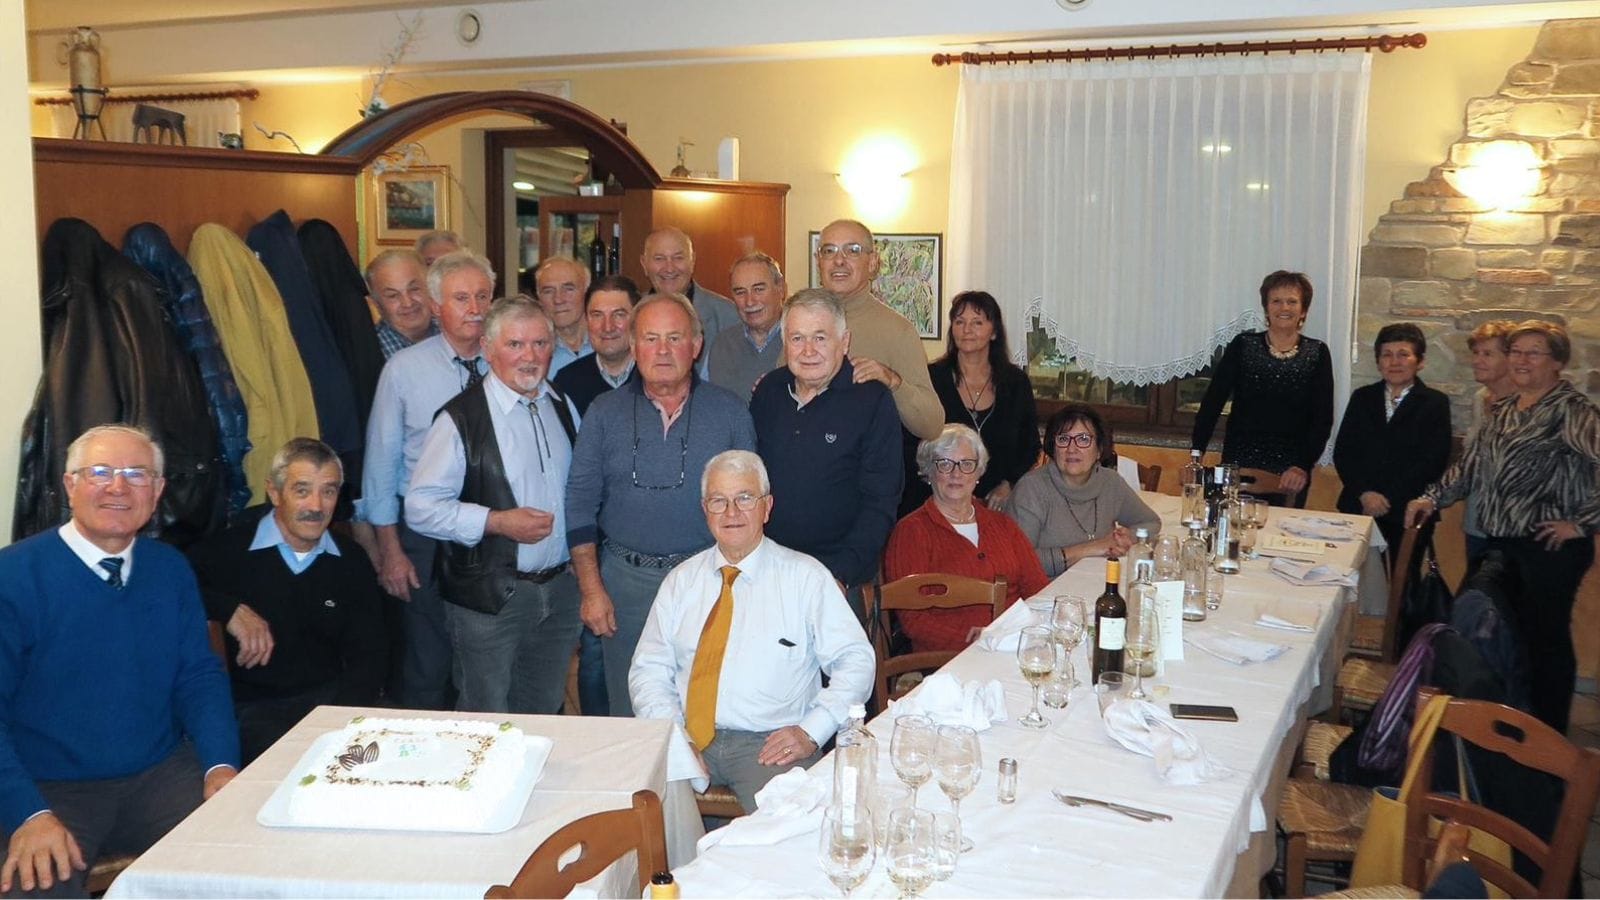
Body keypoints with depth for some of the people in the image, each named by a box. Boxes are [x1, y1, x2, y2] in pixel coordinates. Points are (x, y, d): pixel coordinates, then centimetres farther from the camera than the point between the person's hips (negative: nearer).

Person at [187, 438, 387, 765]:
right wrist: (230, 609, -21)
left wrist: (344, 717, -10)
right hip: (249, 708, -4)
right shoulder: (230, 550, -5)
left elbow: (369, 653, 7)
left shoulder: (351, 562, 8)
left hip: (329, 698, 4)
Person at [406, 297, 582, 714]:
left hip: (560, 587, 5)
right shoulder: (461, 418, -10)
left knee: (545, 713, 17)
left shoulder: (563, 408, 9)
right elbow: (420, 507, -13)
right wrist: (496, 521, -22)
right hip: (490, 597, -5)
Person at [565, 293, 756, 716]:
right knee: (630, 714, 9)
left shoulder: (730, 413, 3)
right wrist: (591, 588, -2)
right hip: (627, 581, 1)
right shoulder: (604, 413, 4)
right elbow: (580, 504, 3)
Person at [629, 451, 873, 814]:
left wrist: (811, 732, -11)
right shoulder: (681, 580, 15)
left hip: (771, 744, -3)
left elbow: (856, 662, 1)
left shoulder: (805, 576, 5)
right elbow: (648, 670, 12)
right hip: (688, 740, 3)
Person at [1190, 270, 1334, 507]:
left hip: (1289, 473, 0)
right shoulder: (1242, 346, 3)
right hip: (1239, 464, 0)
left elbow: (1323, 419, 0)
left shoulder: (1317, 354, 4)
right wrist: (1195, 454, -11)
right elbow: (1212, 401, -1)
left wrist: (1303, 467, -13)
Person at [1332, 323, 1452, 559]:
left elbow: (1433, 461, -5)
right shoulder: (1362, 398, 12)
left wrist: (1389, 499, -11)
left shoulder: (1435, 403, 3)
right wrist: (1364, 493, -10)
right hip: (1358, 508, 2)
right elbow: (1342, 451, 6)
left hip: (1408, 514, -2)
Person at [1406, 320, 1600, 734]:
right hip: (1501, 543, 8)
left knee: (1545, 638, 2)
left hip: (1550, 548, -8)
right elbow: (1471, 464, 18)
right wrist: (1432, 499, 9)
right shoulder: (1504, 409, 12)